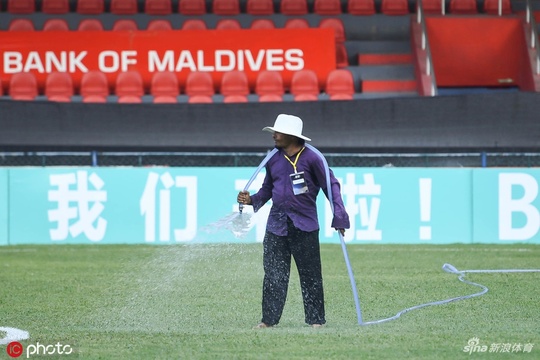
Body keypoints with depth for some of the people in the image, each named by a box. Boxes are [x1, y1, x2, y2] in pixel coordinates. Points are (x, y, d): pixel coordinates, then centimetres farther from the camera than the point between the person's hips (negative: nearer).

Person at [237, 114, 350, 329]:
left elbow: (331, 186, -2)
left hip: (305, 227, -4)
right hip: (276, 225, 4)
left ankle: (316, 320, 8)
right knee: (274, 275, 3)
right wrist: (251, 200, 1)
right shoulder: (274, 161, 10)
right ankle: (269, 319, 7)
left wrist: (339, 217, -8)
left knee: (310, 274, 1)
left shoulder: (311, 158, -6)